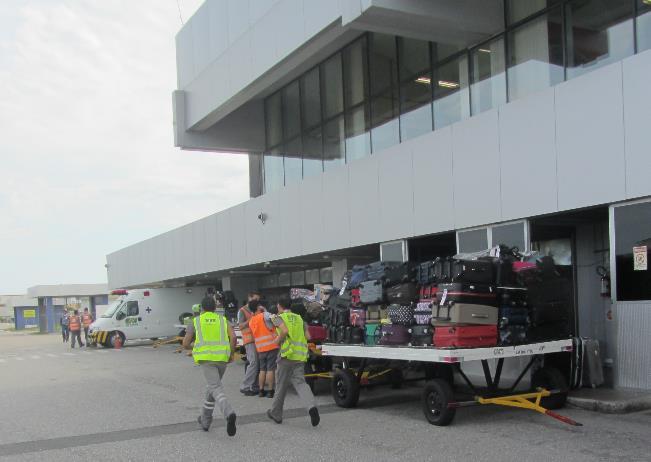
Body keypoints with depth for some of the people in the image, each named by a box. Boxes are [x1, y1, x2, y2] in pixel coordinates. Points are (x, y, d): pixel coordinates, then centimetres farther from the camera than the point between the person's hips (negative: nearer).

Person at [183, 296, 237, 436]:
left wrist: (194, 348, 26)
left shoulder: (195, 322, 8)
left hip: (206, 358, -3)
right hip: (222, 358, 3)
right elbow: (233, 338, -6)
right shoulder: (223, 320, 11)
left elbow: (185, 344, 4)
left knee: (216, 389, -12)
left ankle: (229, 413, -39)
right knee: (212, 386, 22)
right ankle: (205, 420, 31)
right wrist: (231, 354, 7)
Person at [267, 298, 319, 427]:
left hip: (287, 354, -4)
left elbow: (285, 330, -20)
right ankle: (311, 406, -26)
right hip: (300, 356, 5)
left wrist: (278, 339, -3)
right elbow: (308, 337, 11)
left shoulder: (279, 318, 0)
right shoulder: (299, 318, 18)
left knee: (281, 385, 8)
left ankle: (276, 413, 21)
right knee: (300, 383, -1)